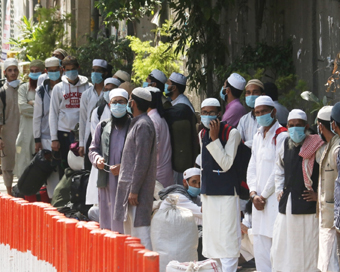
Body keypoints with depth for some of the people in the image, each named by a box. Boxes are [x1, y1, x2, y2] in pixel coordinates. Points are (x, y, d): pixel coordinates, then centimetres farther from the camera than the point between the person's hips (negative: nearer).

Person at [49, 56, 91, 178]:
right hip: (63, 132, 1)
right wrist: (54, 138, 0)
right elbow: (53, 114, 6)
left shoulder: (87, 87, 5)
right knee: (64, 167, 4)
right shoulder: (58, 88, 7)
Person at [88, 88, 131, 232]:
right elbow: (92, 149, 23)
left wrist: (123, 167, -15)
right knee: (106, 223, 7)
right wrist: (97, 159, 1)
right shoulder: (102, 127, 14)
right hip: (106, 184, 5)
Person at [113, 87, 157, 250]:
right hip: (129, 184, 11)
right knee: (129, 226, 14)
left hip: (138, 187, -11)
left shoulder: (143, 125, -15)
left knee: (139, 226, -12)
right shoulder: (137, 123, 17)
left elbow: (142, 161, -20)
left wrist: (134, 190, -21)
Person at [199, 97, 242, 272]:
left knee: (228, 240, -8)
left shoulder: (231, 133, -9)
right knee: (211, 237, 8)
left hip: (227, 193, -7)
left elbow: (226, 164, -16)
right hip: (208, 193, 7)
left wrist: (215, 138, -20)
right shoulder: (202, 134, 12)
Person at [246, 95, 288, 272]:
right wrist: (253, 194, 1)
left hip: (275, 197, -8)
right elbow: (252, 168, 15)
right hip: (259, 199, 8)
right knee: (260, 246, 8)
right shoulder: (258, 137, 17)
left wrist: (263, 196, -8)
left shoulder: (281, 136, -9)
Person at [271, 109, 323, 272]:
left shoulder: (316, 147, -10)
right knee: (280, 249, 8)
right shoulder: (286, 145, 10)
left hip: (307, 206, -6)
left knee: (307, 250, -4)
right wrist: (279, 190, 18)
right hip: (286, 206, 6)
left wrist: (320, 194, -9)